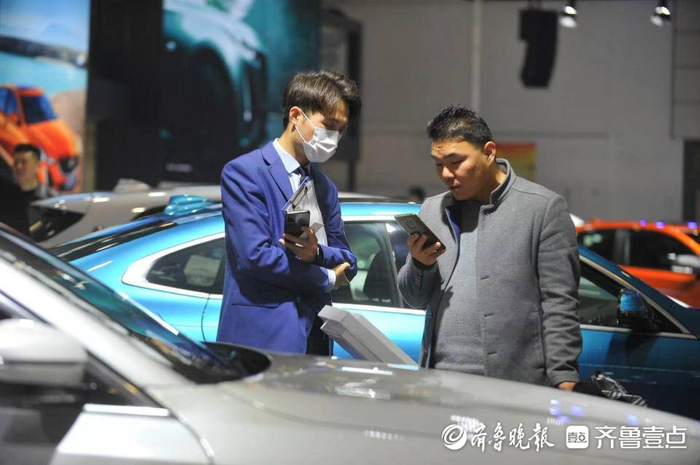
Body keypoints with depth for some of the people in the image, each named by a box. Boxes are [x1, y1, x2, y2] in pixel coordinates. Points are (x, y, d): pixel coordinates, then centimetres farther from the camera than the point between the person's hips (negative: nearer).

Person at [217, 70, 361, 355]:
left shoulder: (325, 187, 20)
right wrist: (326, 278, -3)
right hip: (262, 337, -7)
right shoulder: (243, 173, -4)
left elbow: (347, 263, 17)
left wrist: (317, 253, -8)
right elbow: (255, 255, -15)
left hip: (314, 339, 7)